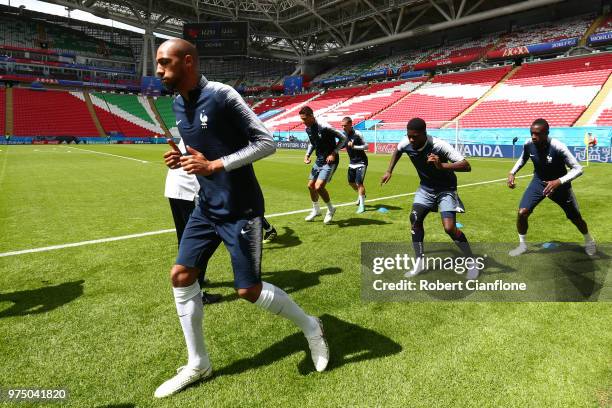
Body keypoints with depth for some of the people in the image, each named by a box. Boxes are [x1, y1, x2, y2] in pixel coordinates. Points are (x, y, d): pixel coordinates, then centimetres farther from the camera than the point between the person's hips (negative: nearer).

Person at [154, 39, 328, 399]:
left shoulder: (221, 95, -16)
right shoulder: (178, 105, 9)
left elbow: (267, 142, -17)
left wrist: (214, 165, -22)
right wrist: (182, 159, 1)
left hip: (240, 210, -8)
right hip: (207, 207, 8)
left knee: (249, 291, -4)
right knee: (181, 276, 4)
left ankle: (310, 326, 24)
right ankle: (198, 364, 23)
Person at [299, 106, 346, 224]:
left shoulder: (324, 127, -22)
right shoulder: (308, 128, 2)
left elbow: (343, 138, -15)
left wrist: (333, 153, -20)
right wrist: (307, 154, 5)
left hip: (330, 161, -8)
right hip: (319, 160, 8)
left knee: (319, 187, -18)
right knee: (311, 185, 12)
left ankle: (331, 209, 8)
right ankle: (316, 210, 34)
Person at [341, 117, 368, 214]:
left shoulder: (357, 134, -19)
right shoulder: (344, 134, 0)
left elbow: (366, 146, -17)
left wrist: (354, 146, -27)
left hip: (361, 162, -7)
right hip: (352, 162, 7)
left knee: (359, 183, -13)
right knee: (351, 182, 16)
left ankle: (362, 205, -2)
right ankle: (361, 195, 43)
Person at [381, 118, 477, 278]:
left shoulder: (439, 146, -32)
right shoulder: (406, 143, -15)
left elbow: (466, 166, -36)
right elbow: (397, 150, 12)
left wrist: (442, 165, -50)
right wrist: (389, 171, 10)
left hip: (446, 189, -6)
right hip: (425, 188, 6)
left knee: (449, 228, -17)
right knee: (415, 219, -3)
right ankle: (420, 262, 11)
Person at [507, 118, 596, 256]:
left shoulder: (558, 147, -32)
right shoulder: (528, 144, -19)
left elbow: (578, 168, -27)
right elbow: (523, 159, 5)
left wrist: (559, 181, -42)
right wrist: (512, 173, -9)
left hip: (558, 183, -2)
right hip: (539, 181, 2)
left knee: (575, 217, 12)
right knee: (522, 212, -15)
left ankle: (589, 241, 44)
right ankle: (522, 245, 7)